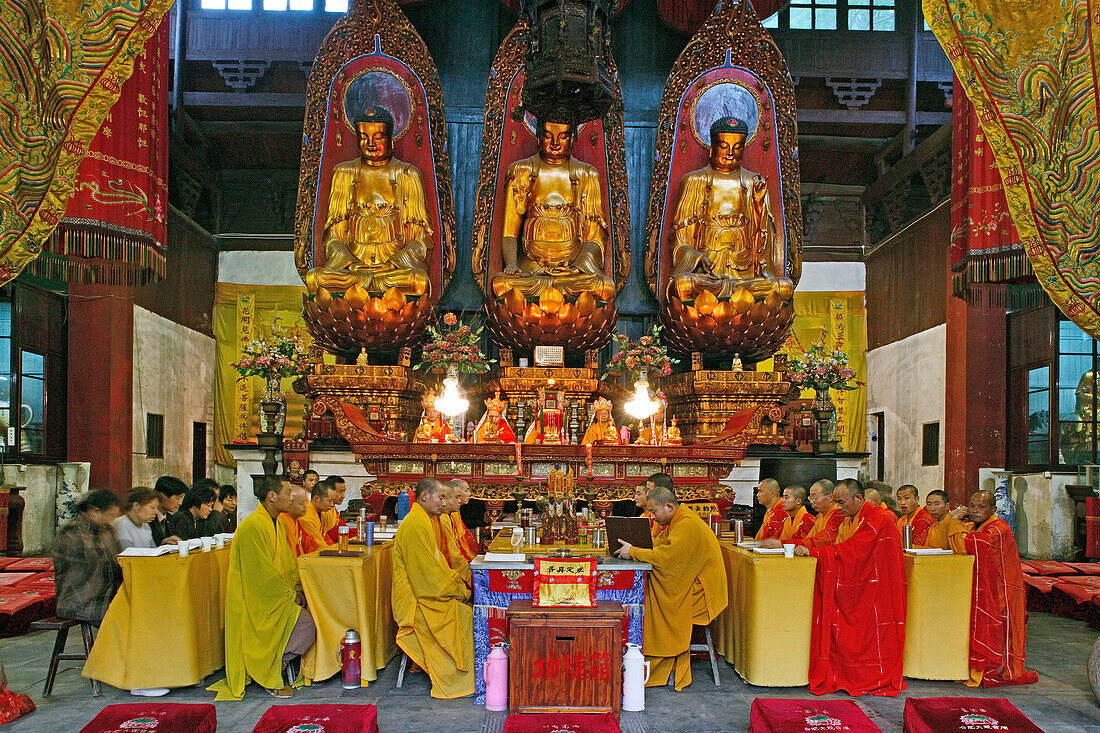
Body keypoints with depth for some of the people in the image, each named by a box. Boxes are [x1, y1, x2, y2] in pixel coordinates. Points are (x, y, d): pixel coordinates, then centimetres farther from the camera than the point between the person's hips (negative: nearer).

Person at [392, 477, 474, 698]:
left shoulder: (424, 521, 15)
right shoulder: (414, 526, -18)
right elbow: (427, 573, -20)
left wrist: (457, 581, 6)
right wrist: (459, 592, -12)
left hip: (427, 593, 10)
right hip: (417, 602, -10)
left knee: (469, 606, -3)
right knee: (467, 616, -18)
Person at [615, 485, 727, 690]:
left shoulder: (688, 525, -19)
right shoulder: (680, 521, 13)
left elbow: (664, 557, -27)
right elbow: (659, 548, 16)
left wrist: (633, 552, -16)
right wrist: (634, 550, -1)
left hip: (700, 593, -9)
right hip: (691, 586, 9)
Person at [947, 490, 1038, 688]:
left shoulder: (998, 529, -16)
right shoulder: (971, 527, 13)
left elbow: (965, 546, -25)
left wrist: (955, 523, -12)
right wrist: (954, 519, -1)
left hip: (998, 595, -8)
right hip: (978, 593, 8)